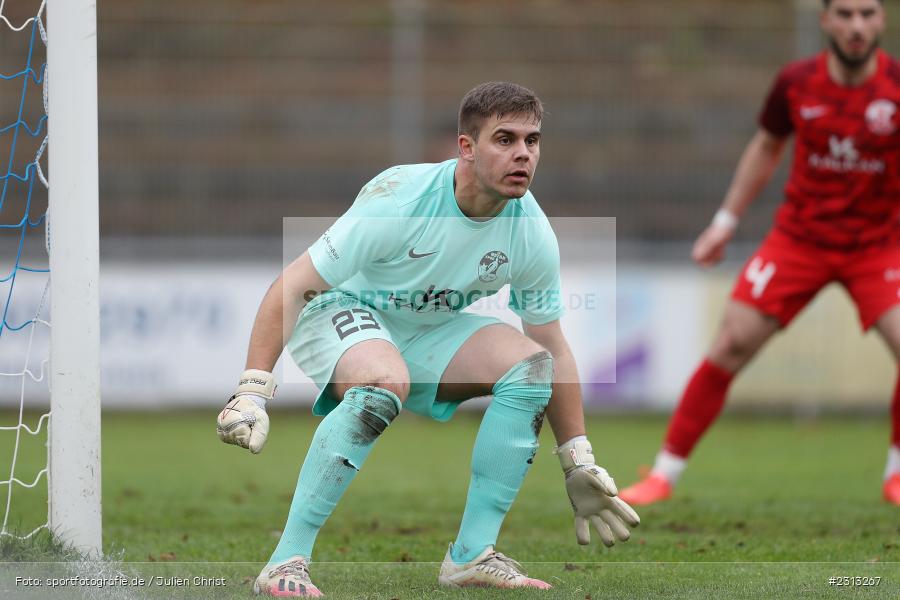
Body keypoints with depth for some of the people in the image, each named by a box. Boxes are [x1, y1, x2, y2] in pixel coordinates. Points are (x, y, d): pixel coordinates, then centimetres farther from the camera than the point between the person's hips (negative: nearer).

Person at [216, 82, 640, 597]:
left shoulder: (533, 234, -13)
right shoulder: (397, 200, -29)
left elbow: (553, 349, 1)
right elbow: (294, 285, -26)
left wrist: (580, 466, 3)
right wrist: (253, 392, -35)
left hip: (430, 331, 6)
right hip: (341, 313, -6)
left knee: (530, 363, -16)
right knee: (386, 381, -37)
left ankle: (472, 554, -8)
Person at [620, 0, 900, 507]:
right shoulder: (797, 83, -8)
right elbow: (767, 147, 11)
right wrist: (726, 222, 11)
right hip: (799, 236, 1)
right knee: (733, 342, -8)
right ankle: (666, 473, 4)